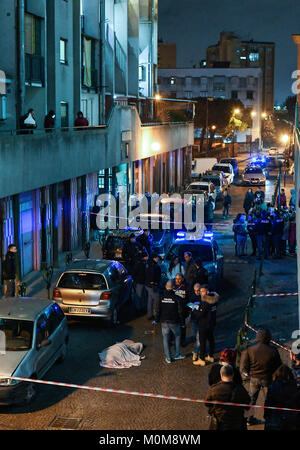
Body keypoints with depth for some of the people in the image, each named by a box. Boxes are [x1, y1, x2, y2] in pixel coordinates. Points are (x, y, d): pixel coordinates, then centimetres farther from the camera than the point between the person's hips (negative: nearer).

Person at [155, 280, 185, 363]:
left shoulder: (161, 297, -7)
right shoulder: (176, 298, -12)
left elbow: (158, 310, -2)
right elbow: (180, 311, -7)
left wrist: (157, 319, 12)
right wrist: (182, 322, 4)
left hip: (164, 322, 1)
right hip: (174, 322, -1)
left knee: (165, 339, 10)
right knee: (177, 337, 20)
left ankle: (168, 358, 13)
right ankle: (177, 355, 23)